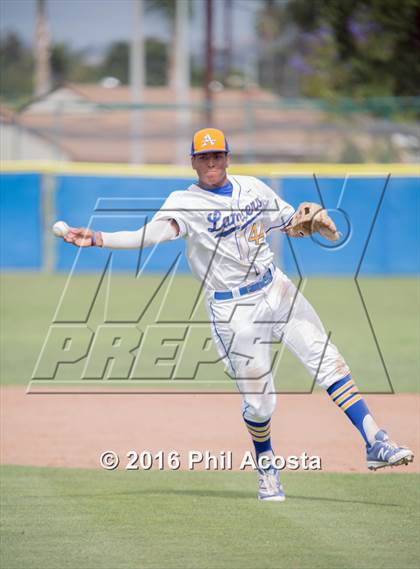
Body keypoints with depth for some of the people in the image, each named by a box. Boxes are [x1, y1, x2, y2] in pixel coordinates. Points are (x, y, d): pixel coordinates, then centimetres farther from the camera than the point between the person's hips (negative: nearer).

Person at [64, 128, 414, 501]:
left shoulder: (253, 189, 9)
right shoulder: (185, 202, -6)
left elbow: (293, 224, 18)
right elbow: (151, 234, -21)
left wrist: (311, 222, -7)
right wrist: (97, 239, -35)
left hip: (276, 289, 4)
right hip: (232, 310, -4)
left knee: (327, 360, -6)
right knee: (258, 400, -3)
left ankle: (374, 443, -5)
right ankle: (266, 467, 22)